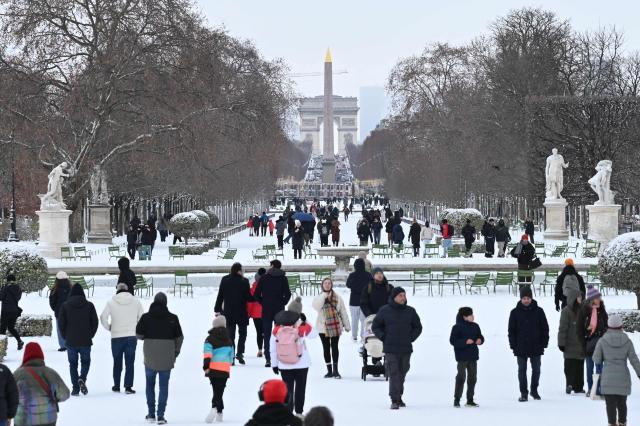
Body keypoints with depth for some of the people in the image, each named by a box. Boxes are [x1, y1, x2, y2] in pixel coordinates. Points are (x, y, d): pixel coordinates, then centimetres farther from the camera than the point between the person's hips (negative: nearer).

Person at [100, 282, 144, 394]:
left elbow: (103, 317, -7)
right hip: (132, 336, 0)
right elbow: (141, 317, 3)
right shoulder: (136, 301, 0)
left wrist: (109, 328, 8)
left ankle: (116, 386, 20)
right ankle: (128, 387, -4)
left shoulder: (111, 302, -3)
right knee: (130, 362, 2)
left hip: (116, 337, 0)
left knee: (117, 362, 14)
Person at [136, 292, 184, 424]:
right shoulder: (172, 318, -3)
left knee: (150, 384, 16)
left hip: (150, 357, 0)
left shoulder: (146, 317, -5)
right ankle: (161, 415, -1)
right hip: (167, 358, 0)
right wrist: (175, 353, 14)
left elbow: (139, 335, -3)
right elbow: (179, 338, 1)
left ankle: (151, 414, 17)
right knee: (164, 386, 4)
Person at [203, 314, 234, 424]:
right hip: (225, 369, 3)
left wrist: (206, 367, -11)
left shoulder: (210, 339, -3)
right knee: (220, 391, 7)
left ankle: (215, 408, -21)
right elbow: (231, 355, 22)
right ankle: (219, 414, -5)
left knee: (216, 390, 4)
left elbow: (207, 354, -12)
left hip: (213, 368, -3)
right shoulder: (229, 340, 13)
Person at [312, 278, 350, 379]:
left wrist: (347, 325, 8)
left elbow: (343, 312, 7)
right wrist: (324, 296, -17)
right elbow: (316, 306, -19)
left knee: (334, 347, -2)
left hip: (336, 326, -1)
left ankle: (335, 370, 4)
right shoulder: (319, 298, 3)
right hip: (323, 327, 1)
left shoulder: (337, 298, 3)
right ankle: (329, 371, 14)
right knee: (326, 348, 6)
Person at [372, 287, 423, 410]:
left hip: (406, 349, 3)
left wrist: (411, 338, 5)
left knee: (402, 373, 10)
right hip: (390, 349, -3)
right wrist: (383, 337, -2)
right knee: (394, 374, -10)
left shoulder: (410, 311, 7)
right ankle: (394, 400, -12)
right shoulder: (384, 311, 0)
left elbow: (418, 327, 18)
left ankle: (399, 397, 24)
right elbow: (375, 326, 9)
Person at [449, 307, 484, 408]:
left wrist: (480, 340, -4)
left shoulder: (475, 326, 10)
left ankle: (470, 400, 17)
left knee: (472, 377, 8)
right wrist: (465, 342, -23)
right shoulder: (457, 327, -9)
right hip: (462, 357, -6)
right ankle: (457, 399, -2)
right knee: (461, 377, -10)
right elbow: (453, 340, -13)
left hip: (473, 356, 6)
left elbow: (480, 336, 19)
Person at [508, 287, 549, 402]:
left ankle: (534, 390, 26)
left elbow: (545, 328, 4)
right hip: (521, 348, -1)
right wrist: (513, 345, -5)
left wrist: (544, 343, -3)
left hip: (536, 348, 1)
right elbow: (511, 330, 2)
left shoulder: (538, 311, 0)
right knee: (522, 370, 3)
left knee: (536, 370, 10)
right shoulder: (515, 312, -1)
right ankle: (523, 393, 9)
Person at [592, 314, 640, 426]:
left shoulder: (602, 341, -6)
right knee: (622, 403, 18)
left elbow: (596, 359, -3)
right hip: (623, 379, 2)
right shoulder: (627, 341, -3)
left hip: (608, 379, -2)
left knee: (610, 404, 1)